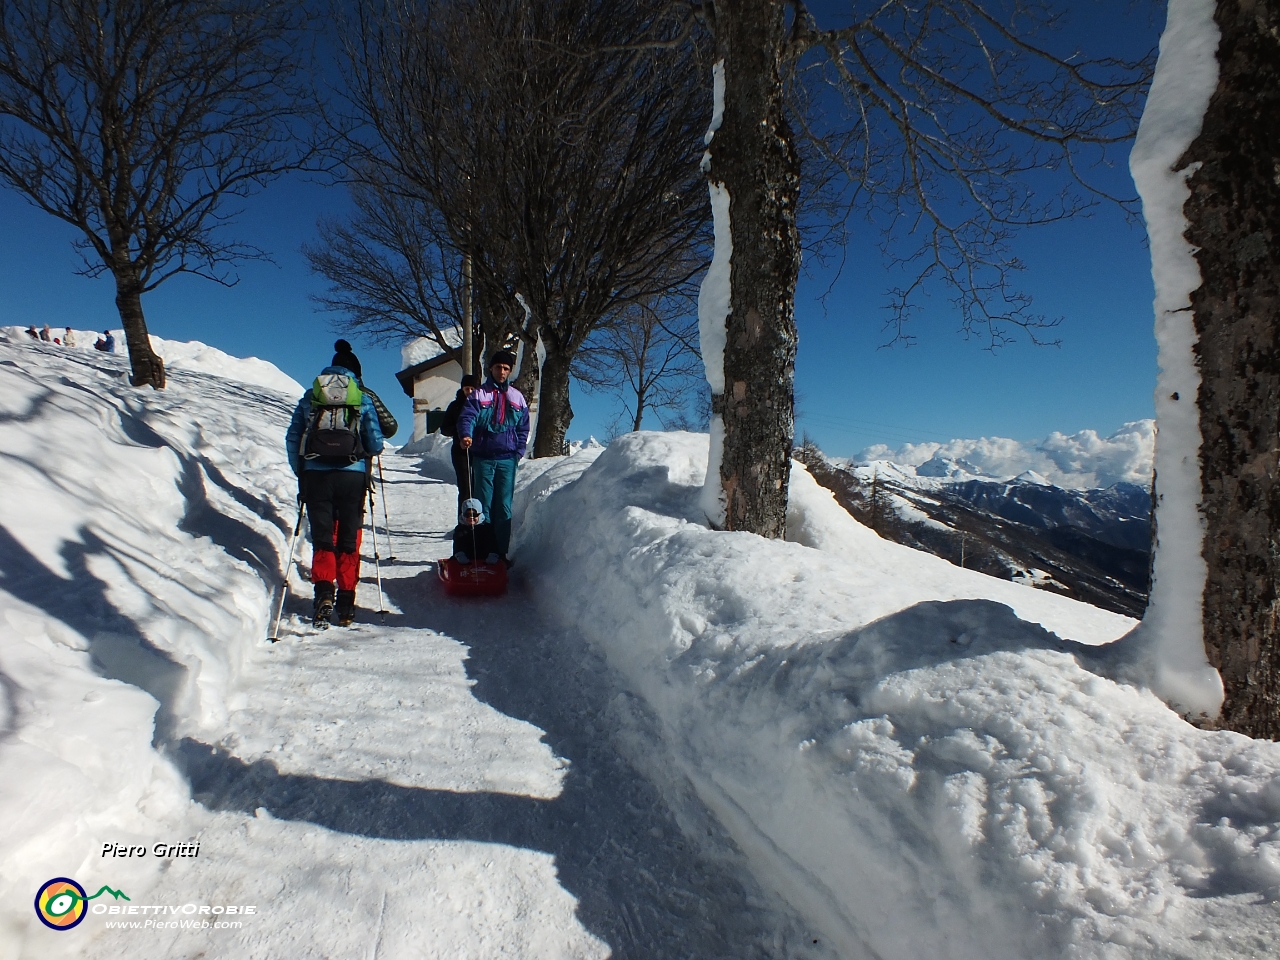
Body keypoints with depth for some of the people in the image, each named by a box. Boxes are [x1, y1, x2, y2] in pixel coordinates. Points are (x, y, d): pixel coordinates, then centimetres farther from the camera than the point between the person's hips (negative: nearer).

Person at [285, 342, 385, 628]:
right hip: (352, 475, -1)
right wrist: (366, 453, 25)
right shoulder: (363, 398, 5)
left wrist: (300, 473, 18)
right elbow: (376, 443, 3)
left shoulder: (310, 396, 11)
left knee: (322, 537, 7)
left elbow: (292, 439, 8)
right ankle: (345, 604, 8)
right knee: (348, 539, 7)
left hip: (315, 474, 1)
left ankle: (323, 592, -12)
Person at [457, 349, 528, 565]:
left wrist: (519, 452, 1)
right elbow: (467, 417, -8)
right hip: (483, 458, -2)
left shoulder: (517, 397, 13)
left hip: (507, 459, 2)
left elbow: (523, 428, 14)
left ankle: (502, 552, 8)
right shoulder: (478, 394, 5)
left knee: (504, 507, 2)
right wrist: (465, 435, -29)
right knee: (483, 505, 0)